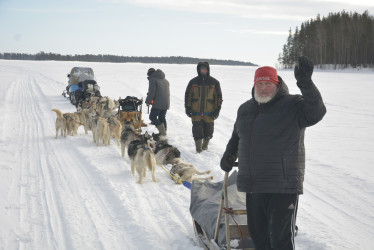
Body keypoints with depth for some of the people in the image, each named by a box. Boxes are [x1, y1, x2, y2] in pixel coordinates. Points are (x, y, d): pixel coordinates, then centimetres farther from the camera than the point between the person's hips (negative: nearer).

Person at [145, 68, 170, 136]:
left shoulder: (153, 79, -5)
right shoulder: (165, 80, 20)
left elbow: (151, 92, -13)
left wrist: (148, 101, -2)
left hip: (158, 104, -8)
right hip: (166, 103, 8)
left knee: (152, 117, 1)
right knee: (162, 118, 17)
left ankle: (162, 132, -8)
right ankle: (164, 132, 17)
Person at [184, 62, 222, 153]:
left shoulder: (214, 82, 4)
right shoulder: (193, 82, 6)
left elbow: (218, 97, 7)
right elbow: (188, 95, 11)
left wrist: (217, 109, 1)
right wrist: (188, 108, 4)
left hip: (209, 112, 0)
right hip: (196, 112, 0)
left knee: (208, 130, 5)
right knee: (197, 130, -2)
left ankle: (205, 145, 25)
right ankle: (198, 147, 9)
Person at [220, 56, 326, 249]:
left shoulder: (292, 105, -5)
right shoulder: (245, 109, 15)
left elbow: (316, 112, -24)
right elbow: (236, 135, 29)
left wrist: (305, 83, -36)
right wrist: (229, 154, 11)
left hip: (282, 187, -6)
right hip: (252, 186, 6)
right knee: (258, 234, 15)